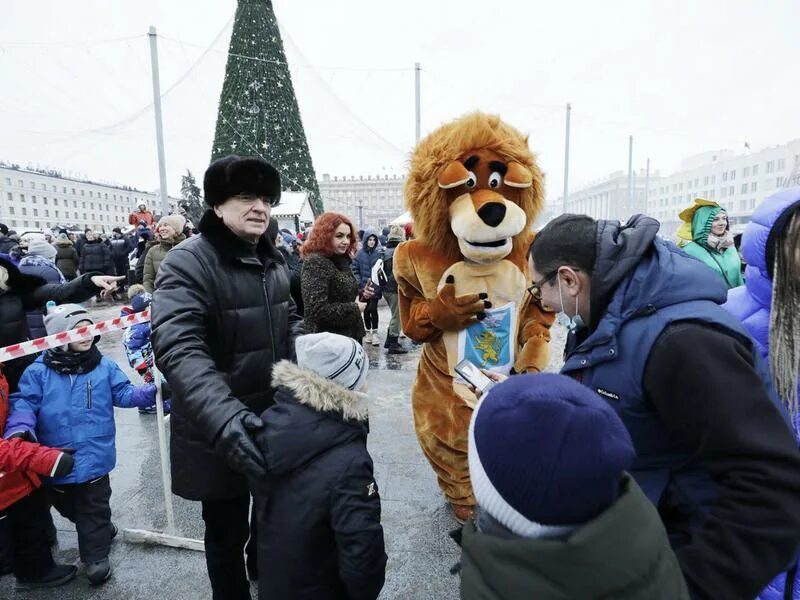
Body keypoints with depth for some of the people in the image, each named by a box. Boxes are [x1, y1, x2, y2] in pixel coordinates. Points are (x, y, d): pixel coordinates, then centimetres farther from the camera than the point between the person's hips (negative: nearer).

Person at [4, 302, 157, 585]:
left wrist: (152, 392, -19)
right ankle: (101, 530, 50)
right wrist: (20, 429, -31)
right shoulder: (38, 372, -7)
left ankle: (96, 555, 29)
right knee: (69, 507, 24)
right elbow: (24, 403, -12)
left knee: (94, 509, 11)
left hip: (94, 457, -1)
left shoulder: (104, 367, -3)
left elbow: (124, 394, -4)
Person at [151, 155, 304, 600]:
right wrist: (224, 415, -43)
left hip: (275, 419, 7)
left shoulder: (272, 259, 5)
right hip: (219, 433, -6)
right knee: (228, 534, 15)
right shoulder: (189, 262, -18)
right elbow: (179, 349, -30)